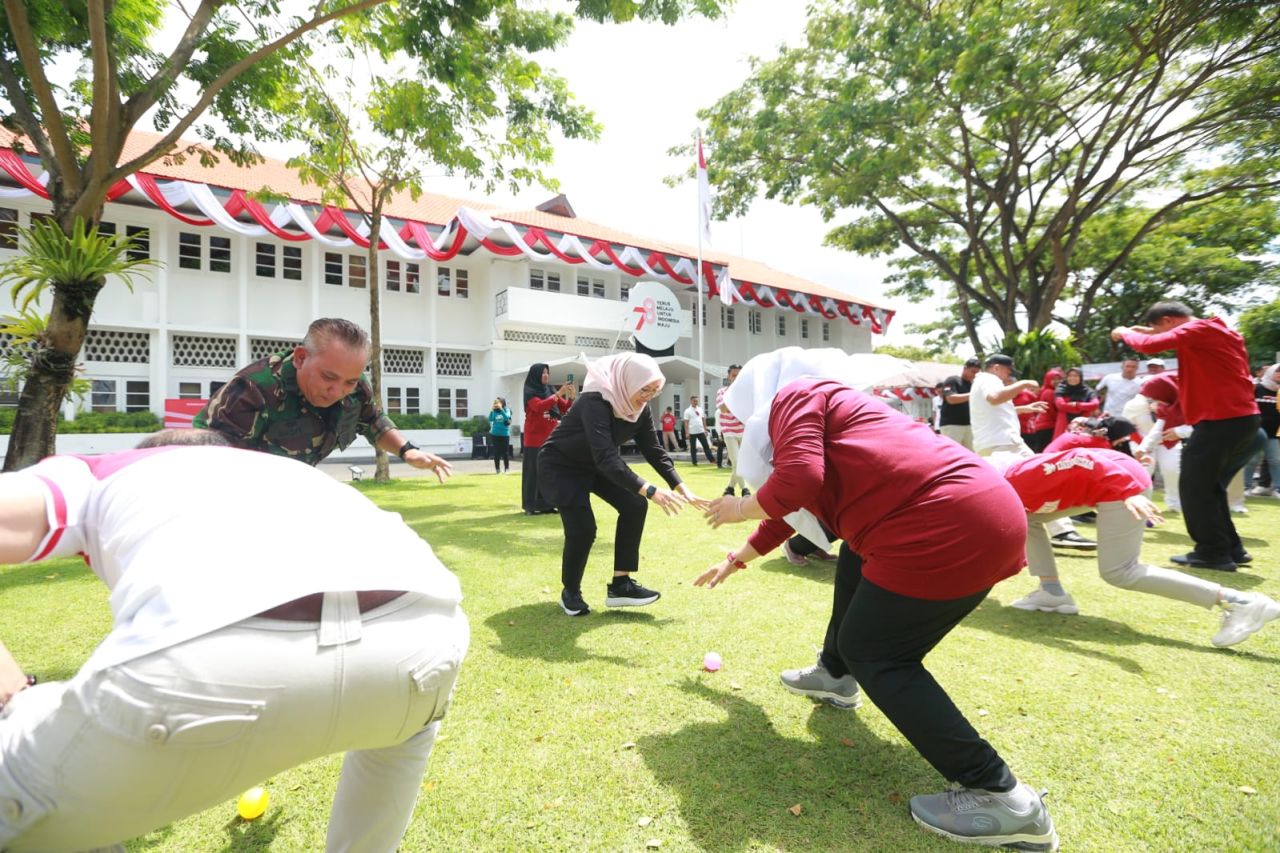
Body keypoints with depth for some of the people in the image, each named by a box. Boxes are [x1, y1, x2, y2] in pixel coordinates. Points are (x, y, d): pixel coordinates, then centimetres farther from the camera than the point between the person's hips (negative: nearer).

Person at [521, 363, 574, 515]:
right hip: (535, 438, -5)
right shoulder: (530, 392, -6)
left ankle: (547, 504, 8)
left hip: (551, 437, 6)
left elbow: (564, 408, 6)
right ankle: (531, 506, -1)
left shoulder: (551, 390, 11)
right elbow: (539, 407, -24)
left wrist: (570, 396, -13)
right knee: (534, 471, -5)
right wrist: (559, 393, -27)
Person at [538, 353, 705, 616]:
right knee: (582, 527, -19)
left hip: (594, 465, 8)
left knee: (634, 505, -10)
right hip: (559, 466, -7)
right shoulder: (595, 402, -34)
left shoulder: (640, 409, -10)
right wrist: (649, 490, -50)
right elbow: (606, 457, -44)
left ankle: (620, 585, -1)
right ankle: (570, 593, 8)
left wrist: (680, 487, -14)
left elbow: (654, 450, -4)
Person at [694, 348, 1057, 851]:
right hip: (979, 510, 11)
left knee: (872, 653, 3)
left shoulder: (793, 396, 0)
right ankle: (836, 674, 43)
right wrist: (736, 559, 48)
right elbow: (788, 512, 37)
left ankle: (1002, 798, 6)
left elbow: (798, 482, -19)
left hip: (951, 528, -11)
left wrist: (741, 509, 1)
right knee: (855, 556, 30)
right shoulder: (826, 404, 28)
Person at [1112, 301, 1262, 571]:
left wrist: (1124, 333, -2)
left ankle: (1213, 553, 2)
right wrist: (1151, 331, 17)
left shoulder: (1197, 329, -10)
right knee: (1211, 487, 18)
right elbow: (1177, 340, 30)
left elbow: (1149, 345, -20)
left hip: (1220, 420, -10)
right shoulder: (1220, 331, 19)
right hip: (1244, 418, 10)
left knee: (1194, 488, -2)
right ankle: (1231, 548, 21)